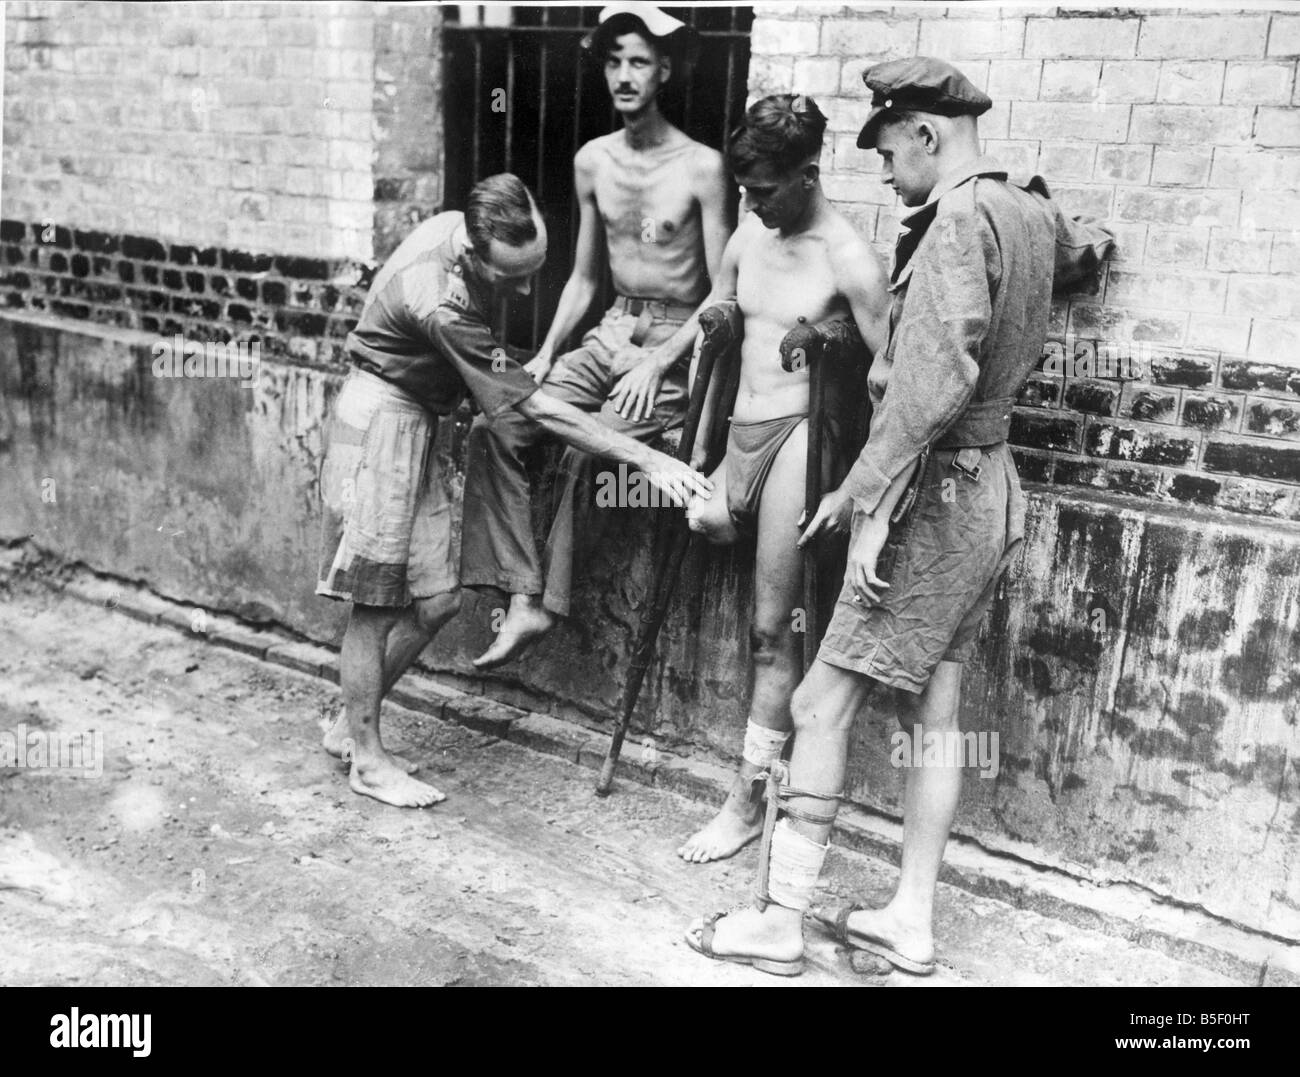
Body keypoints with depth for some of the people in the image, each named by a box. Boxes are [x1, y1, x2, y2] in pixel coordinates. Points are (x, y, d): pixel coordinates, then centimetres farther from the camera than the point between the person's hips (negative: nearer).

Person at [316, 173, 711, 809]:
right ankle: (368, 761, 14)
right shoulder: (440, 306, -30)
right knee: (374, 604, 0)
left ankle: (350, 726, 22)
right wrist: (646, 459, -26)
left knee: (434, 600, 7)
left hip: (415, 422, 9)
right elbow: (536, 408, -28)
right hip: (379, 420, -8)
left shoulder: (456, 227, -5)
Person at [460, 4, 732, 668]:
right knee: (495, 428, -14)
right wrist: (547, 352, 3)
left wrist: (659, 363, -18)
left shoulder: (701, 167, -9)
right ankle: (522, 599, -14)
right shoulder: (592, 162, 9)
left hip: (676, 344, -6)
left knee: (582, 453, -27)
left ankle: (548, 605, -10)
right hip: (611, 334, 6)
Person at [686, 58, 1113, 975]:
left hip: (937, 492, -9)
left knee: (824, 704, -4)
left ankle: (780, 923, 4)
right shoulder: (1032, 212, 11)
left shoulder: (961, 216, -16)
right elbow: (1086, 247, 37)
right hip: (988, 486, 9)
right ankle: (912, 920, 21)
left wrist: (873, 497, -26)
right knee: (934, 710, 12)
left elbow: (936, 374, -27)